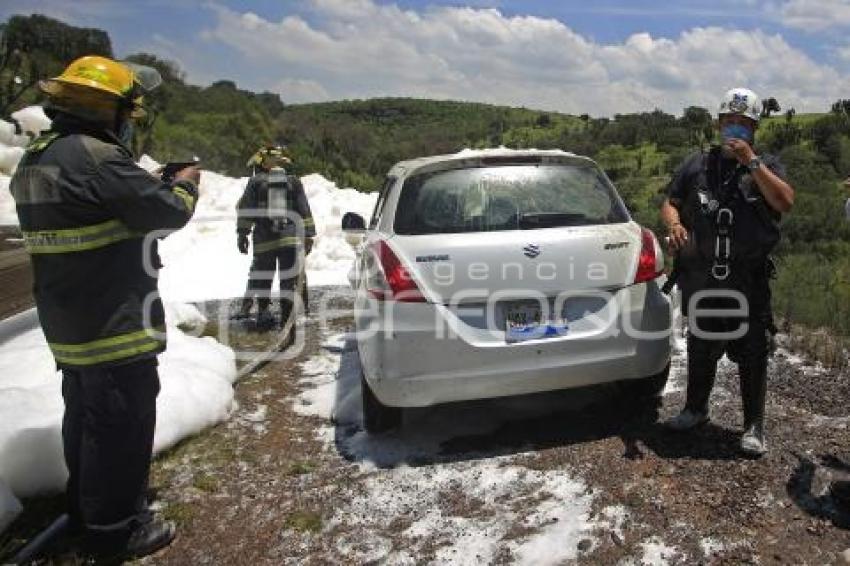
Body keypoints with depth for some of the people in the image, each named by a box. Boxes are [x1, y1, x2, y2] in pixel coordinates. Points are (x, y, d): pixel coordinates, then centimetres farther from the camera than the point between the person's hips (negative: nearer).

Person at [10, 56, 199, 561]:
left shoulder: (37, 159, 10)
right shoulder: (95, 157, -22)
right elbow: (166, 213, -19)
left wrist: (156, 184, 9)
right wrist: (185, 186, 1)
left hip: (70, 324, 10)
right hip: (114, 326, -10)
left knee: (85, 419, 22)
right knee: (121, 425, 3)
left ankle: (87, 512, 38)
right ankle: (115, 529, 18)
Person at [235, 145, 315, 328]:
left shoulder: (255, 182, 6)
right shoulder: (294, 182, 10)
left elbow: (245, 210, 3)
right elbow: (305, 211, 7)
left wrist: (242, 234, 8)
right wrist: (309, 236, 9)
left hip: (264, 239, 0)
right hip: (291, 239, 1)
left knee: (261, 276, 12)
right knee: (290, 279, 2)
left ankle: (263, 310, 12)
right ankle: (288, 317, 0)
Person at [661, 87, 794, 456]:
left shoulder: (766, 166, 5)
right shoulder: (697, 165, 10)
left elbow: (785, 202, -12)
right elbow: (669, 204, 9)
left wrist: (751, 161, -15)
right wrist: (674, 224, -14)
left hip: (749, 280, -2)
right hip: (700, 277, 2)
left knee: (752, 352, 2)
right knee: (700, 347, 15)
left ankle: (754, 427, 17)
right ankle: (695, 409, 33)